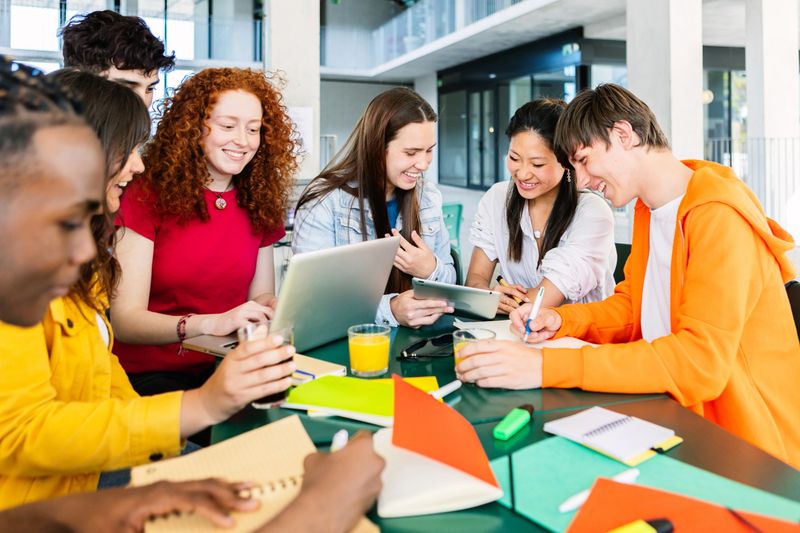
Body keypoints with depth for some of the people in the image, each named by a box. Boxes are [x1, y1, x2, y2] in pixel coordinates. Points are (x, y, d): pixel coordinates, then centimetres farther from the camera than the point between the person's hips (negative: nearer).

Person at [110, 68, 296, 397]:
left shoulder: (260, 203, 6)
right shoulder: (147, 196, -7)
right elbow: (124, 320, -12)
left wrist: (273, 307, -10)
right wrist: (212, 323, -28)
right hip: (149, 375, -4)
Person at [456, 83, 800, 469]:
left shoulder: (720, 218, -20)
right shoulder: (647, 209, 9)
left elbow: (702, 360, -29)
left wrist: (547, 367, -34)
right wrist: (563, 320, -7)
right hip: (672, 417, 7)